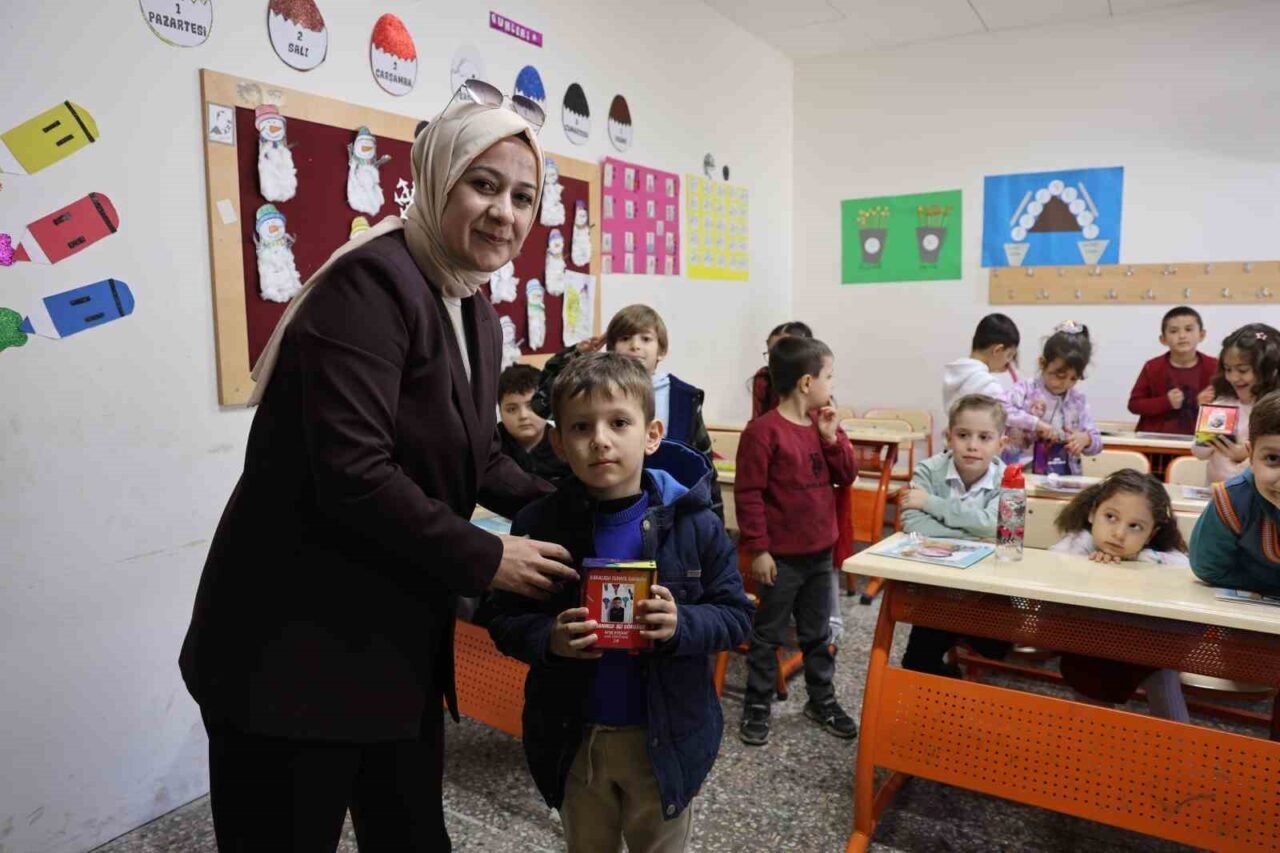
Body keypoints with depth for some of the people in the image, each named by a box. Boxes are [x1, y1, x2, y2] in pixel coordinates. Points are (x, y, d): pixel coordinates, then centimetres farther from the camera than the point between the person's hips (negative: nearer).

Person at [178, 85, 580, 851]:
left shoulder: (475, 311, 9)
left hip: (398, 641, 9)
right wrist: (486, 561, -19)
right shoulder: (369, 283, -20)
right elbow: (353, 473, -28)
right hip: (292, 649, -8)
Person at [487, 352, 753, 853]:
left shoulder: (695, 524, -13)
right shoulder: (538, 525, -11)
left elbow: (736, 615, -6)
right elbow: (505, 622, -4)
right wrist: (548, 638, -24)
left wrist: (681, 625, -25)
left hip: (665, 738, -1)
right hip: (574, 739, 1)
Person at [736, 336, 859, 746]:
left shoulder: (824, 424, 5)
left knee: (817, 633, 20)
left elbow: (846, 477, 6)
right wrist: (758, 549, -17)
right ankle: (757, 706, 22)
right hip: (780, 555, -7)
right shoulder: (763, 430, -18)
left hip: (820, 551, 7)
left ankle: (822, 700, 35)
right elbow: (748, 493, -17)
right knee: (767, 635, 8)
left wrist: (832, 437, -9)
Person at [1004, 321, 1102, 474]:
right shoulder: (1026, 390, 0)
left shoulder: (1078, 400, 12)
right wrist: (1036, 423, -23)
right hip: (1022, 474, -6)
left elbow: (1096, 443, 16)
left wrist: (1085, 439, -7)